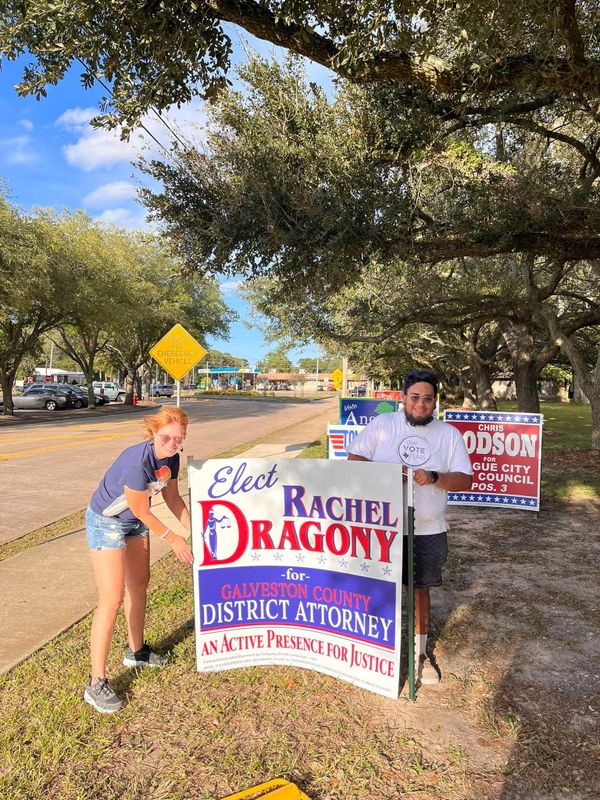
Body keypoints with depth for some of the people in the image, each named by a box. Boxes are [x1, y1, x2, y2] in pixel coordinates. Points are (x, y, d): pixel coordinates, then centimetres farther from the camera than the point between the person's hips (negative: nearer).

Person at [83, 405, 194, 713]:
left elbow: (172, 496, 3)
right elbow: (142, 512, -24)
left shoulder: (170, 457, -12)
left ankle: (136, 651, 39)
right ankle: (96, 684, 6)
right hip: (106, 522, -8)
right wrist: (174, 540, -13)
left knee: (139, 583, 18)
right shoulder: (137, 461, -35)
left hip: (134, 522, 8)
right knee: (113, 598, -8)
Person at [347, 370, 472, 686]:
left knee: (420, 588, 15)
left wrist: (434, 478, -21)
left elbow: (465, 480, -2)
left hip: (428, 530, 1)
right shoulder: (382, 424, -3)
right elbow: (354, 458, -4)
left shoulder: (449, 434, 0)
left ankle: (419, 652, 36)